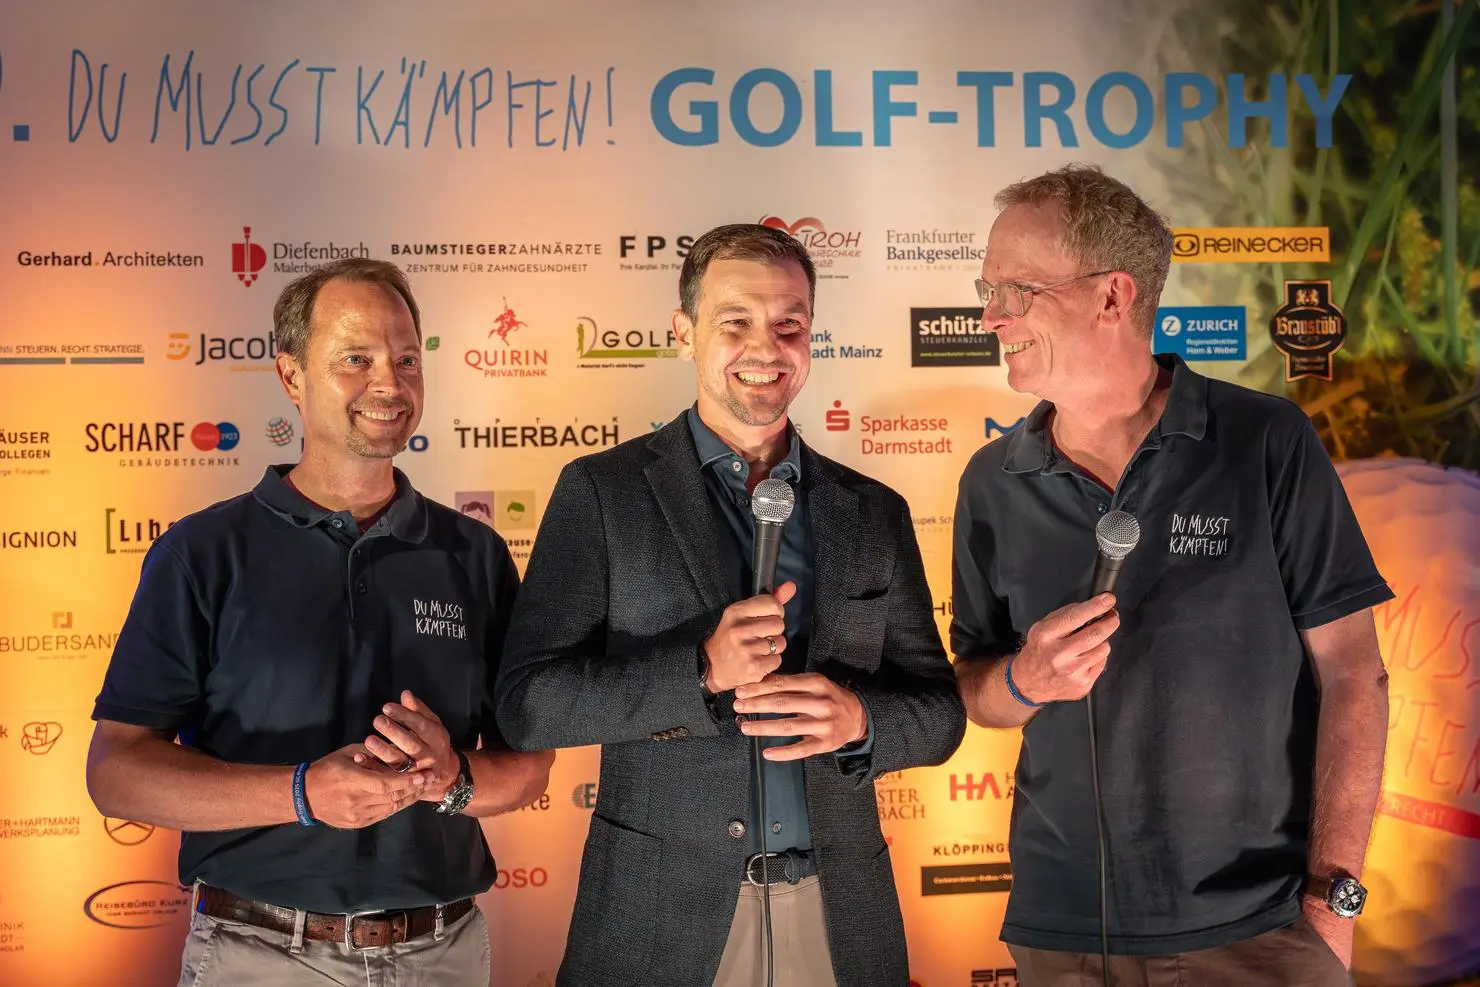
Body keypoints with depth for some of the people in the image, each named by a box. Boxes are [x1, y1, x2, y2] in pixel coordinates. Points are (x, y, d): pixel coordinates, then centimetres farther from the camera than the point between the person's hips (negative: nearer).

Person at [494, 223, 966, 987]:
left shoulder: (875, 513, 5)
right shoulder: (601, 491, -4)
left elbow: (939, 713, 6)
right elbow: (527, 703, -8)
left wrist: (857, 717, -15)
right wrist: (700, 672, -21)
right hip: (658, 914, -2)